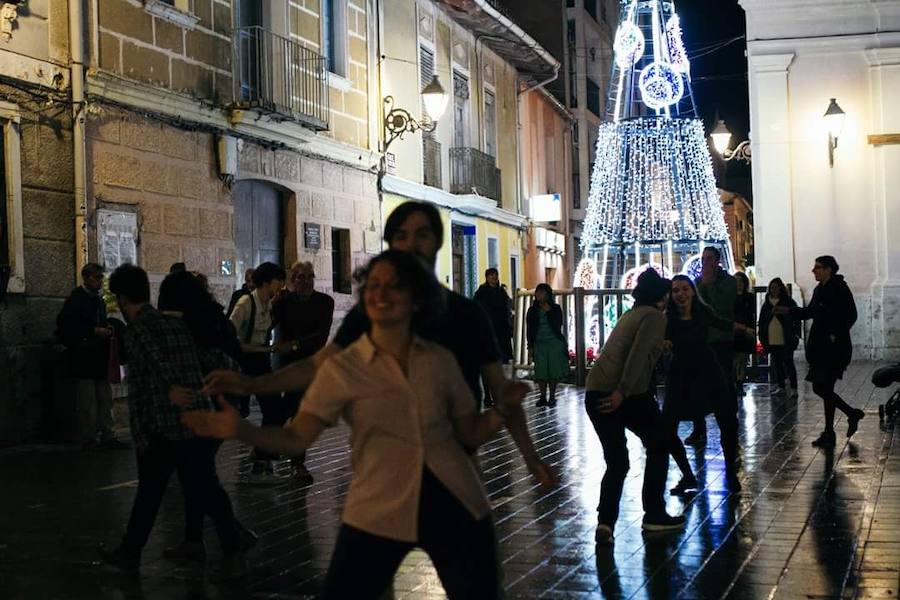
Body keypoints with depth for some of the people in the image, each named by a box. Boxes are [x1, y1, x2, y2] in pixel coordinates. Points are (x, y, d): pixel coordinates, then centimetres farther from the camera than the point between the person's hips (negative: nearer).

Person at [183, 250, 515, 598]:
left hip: (454, 504, 2)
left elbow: (470, 435, 9)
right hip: (379, 512, -2)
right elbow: (296, 439, -10)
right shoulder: (342, 367, -3)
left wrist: (503, 407, -9)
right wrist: (241, 431, -26)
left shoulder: (441, 360, 3)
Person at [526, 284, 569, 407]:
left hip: (554, 342, -1)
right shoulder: (532, 311, 7)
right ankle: (543, 397, 5)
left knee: (554, 371, -2)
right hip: (539, 344, 1)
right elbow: (529, 330, 7)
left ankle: (552, 397, 7)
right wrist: (530, 347, 4)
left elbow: (558, 325, -1)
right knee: (541, 372, -2)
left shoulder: (556, 309, 4)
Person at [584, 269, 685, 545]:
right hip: (627, 394, -7)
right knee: (658, 446, 17)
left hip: (595, 392, 7)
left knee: (616, 462, 13)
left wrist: (661, 345, 60)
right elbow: (638, 354, -17)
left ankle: (605, 522, -6)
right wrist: (622, 392, -25)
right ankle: (654, 514, 19)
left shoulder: (630, 314, 24)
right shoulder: (655, 316, -1)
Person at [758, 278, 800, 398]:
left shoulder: (789, 302, 0)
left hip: (786, 340, -4)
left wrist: (796, 335, -9)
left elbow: (796, 319, -1)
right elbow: (761, 322, 15)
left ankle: (793, 388, -4)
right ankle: (780, 387, 17)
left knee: (788, 363, -5)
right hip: (771, 341, 4)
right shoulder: (766, 304, 12)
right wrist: (762, 338, 9)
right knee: (777, 364, 10)